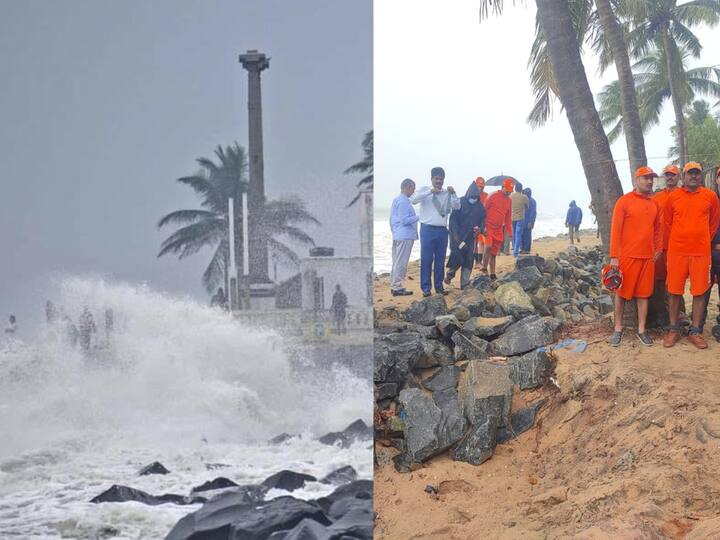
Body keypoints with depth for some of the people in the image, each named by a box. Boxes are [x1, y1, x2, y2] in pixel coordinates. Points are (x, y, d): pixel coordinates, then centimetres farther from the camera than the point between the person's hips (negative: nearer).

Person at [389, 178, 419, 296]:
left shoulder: (396, 200, 16)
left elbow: (392, 219, 21)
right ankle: (397, 287, -4)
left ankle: (394, 285, 19)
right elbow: (405, 220, -19)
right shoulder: (404, 201, -15)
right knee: (401, 262, -6)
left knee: (397, 261, 13)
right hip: (405, 236, -10)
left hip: (397, 236, 10)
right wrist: (418, 217, -12)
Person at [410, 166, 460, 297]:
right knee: (426, 259, -2)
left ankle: (439, 286, 18)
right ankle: (426, 287, 4)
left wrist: (453, 193, -15)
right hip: (428, 229, -3)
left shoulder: (447, 193, 10)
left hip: (442, 230, 3)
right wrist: (430, 192, -21)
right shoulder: (425, 190, 3)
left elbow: (457, 206, 1)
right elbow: (413, 200, -14)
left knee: (440, 259, 9)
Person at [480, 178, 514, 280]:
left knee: (494, 253, 9)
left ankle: (492, 274, 14)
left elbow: (508, 217, 18)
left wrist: (509, 232, 16)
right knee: (488, 247, -24)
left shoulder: (509, 200, 11)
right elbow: (484, 211, -7)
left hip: (499, 230, 5)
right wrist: (483, 227, -13)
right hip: (489, 228, -5)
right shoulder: (493, 197, -8)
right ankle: (484, 268, -12)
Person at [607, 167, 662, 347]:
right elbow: (615, 229, -9)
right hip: (627, 256, -5)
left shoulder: (654, 203, 10)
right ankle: (618, 329, 14)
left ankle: (641, 330, 14)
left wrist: (659, 248, 9)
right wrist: (613, 257, -12)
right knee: (621, 292, 4)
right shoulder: (624, 201, -7)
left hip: (648, 257, 5)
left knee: (644, 293, 7)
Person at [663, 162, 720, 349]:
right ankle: (674, 330, 14)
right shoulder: (673, 197, 2)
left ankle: (694, 331, 12)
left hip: (701, 252, 0)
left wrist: (704, 240, 14)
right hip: (676, 251, 0)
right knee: (674, 292, 4)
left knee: (700, 292, 3)